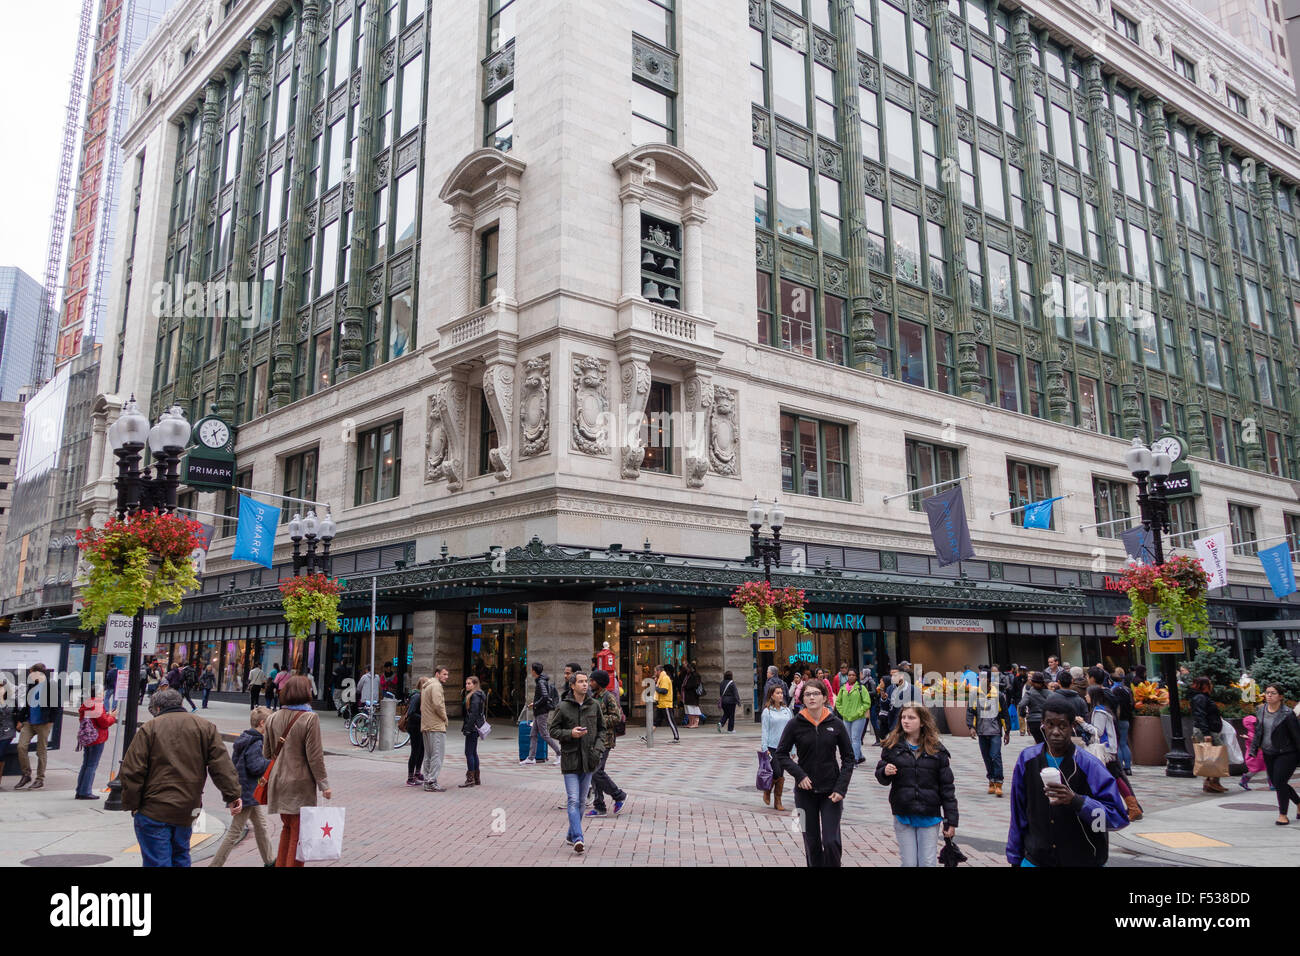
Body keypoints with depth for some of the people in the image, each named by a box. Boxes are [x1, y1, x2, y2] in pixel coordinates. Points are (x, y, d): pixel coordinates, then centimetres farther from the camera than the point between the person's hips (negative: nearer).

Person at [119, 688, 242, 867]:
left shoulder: (148, 728, -2)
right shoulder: (206, 727, 5)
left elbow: (131, 772, -5)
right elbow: (222, 766, -1)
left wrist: (131, 805, 4)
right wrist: (232, 796, -1)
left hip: (153, 812, -3)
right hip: (187, 812, 3)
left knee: (157, 861, 1)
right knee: (180, 857, 20)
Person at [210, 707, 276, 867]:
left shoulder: (243, 740, 10)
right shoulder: (255, 743, -20)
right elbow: (256, 767, -25)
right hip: (247, 792, -11)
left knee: (261, 824, 19)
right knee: (235, 831, -2)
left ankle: (269, 860, 29)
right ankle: (215, 864, 4)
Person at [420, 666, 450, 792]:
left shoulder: (426, 686, 21)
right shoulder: (436, 685, -11)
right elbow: (437, 704, -23)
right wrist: (445, 718, -9)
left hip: (426, 725, 10)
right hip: (436, 726, -10)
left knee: (428, 755, 14)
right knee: (437, 755, -9)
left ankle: (427, 781, 18)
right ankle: (432, 783, -12)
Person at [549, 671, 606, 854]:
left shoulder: (594, 706, 5)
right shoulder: (563, 707, -5)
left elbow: (601, 729, 12)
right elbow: (553, 730, 1)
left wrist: (598, 748, -3)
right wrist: (570, 733, -16)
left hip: (588, 760, 4)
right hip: (570, 759, -4)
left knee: (581, 801, 12)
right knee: (573, 801, -10)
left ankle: (571, 835, 25)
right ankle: (577, 839, -12)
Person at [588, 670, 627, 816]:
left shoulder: (609, 697, -11)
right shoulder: (594, 697, 16)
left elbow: (616, 718, -17)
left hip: (604, 740, -9)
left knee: (596, 772, -13)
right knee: (594, 772, 8)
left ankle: (619, 795, 5)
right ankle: (599, 807, 15)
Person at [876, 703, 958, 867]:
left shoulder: (937, 749, 1)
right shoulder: (892, 746, 3)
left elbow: (947, 787, 3)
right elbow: (881, 777, 8)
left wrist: (951, 820, 1)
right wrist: (885, 772, -16)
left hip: (929, 816, 0)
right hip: (903, 815, 1)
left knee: (928, 863, 1)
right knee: (908, 863, 4)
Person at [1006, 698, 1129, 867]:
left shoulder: (1089, 764, -12)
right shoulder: (1027, 759, -4)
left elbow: (1119, 817, -16)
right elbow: (1019, 814, 4)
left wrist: (1076, 800, -29)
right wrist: (1015, 858, 8)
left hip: (1083, 860, -2)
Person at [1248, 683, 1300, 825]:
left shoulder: (1287, 714, -15)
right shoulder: (1261, 711, 4)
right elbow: (1258, 732, 13)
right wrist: (1253, 750, 8)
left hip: (1286, 753, -7)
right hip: (1269, 754, 7)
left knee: (1279, 782, -12)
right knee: (1276, 783, 12)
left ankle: (1283, 815, 2)